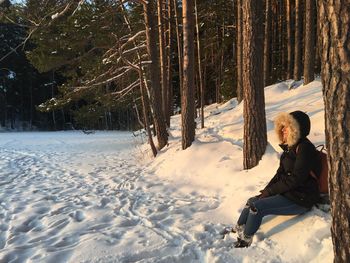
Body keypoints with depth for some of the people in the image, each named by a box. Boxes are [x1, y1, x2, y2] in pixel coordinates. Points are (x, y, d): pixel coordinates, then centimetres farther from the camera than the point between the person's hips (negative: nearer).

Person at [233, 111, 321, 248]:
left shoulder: (305, 148, -18)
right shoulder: (290, 146, 10)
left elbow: (295, 179, -23)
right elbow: (280, 173, 13)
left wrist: (270, 191, -16)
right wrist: (266, 189, 0)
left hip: (300, 199, -9)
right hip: (288, 191, 9)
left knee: (257, 206, -19)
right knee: (251, 201, 2)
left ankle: (245, 241, -3)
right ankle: (236, 231, 12)